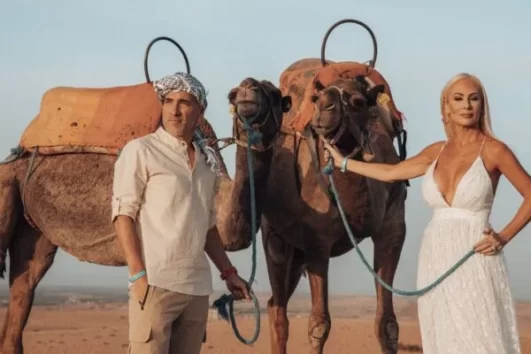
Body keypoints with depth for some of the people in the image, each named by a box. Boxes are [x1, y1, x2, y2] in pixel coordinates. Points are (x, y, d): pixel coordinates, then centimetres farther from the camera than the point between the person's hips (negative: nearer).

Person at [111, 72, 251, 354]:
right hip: (155, 281, -6)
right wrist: (137, 274, -15)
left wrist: (228, 272, 17)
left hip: (198, 286, 6)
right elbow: (123, 214, -6)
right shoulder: (140, 150, -1)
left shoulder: (208, 161, 15)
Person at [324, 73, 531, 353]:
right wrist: (343, 163, 31)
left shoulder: (493, 150, -4)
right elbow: (390, 172, 24)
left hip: (475, 260, -5)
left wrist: (504, 236, -9)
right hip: (435, 258, 5)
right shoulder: (436, 152, 11)